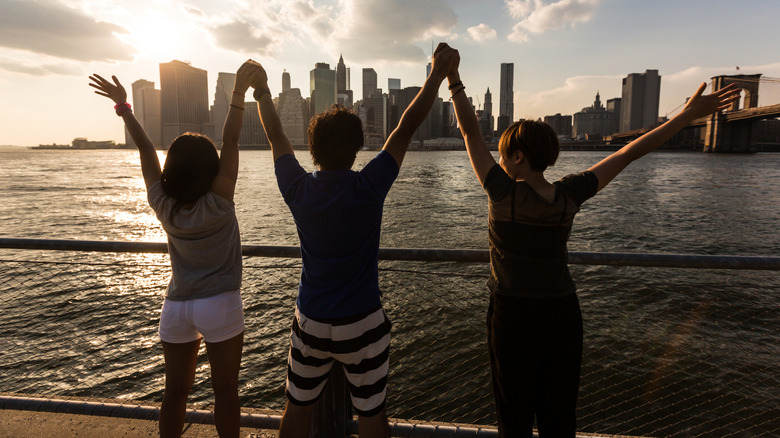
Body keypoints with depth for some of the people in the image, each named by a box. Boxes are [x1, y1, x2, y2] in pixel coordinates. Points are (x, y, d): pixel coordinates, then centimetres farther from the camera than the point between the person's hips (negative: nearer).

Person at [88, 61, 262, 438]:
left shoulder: (163, 205, -5)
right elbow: (230, 142, -16)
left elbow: (145, 148, 4)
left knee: (175, 392, 17)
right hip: (219, 306, -4)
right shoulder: (217, 204, -15)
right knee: (225, 391, 8)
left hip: (175, 307, 5)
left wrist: (123, 106, 11)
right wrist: (240, 92, -13)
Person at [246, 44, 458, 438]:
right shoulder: (368, 188, -19)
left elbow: (276, 136, 6)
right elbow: (406, 127, -11)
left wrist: (261, 91, 22)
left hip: (310, 323, 3)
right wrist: (438, 73, -1)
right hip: (361, 324, -3)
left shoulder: (298, 189, -10)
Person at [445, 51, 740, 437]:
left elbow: (471, 133, -14)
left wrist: (453, 80, -6)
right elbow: (628, 153, -2)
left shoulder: (504, 193, -20)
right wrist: (688, 114, 7)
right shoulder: (569, 194, -9)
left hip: (514, 319, -4)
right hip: (563, 316, 4)